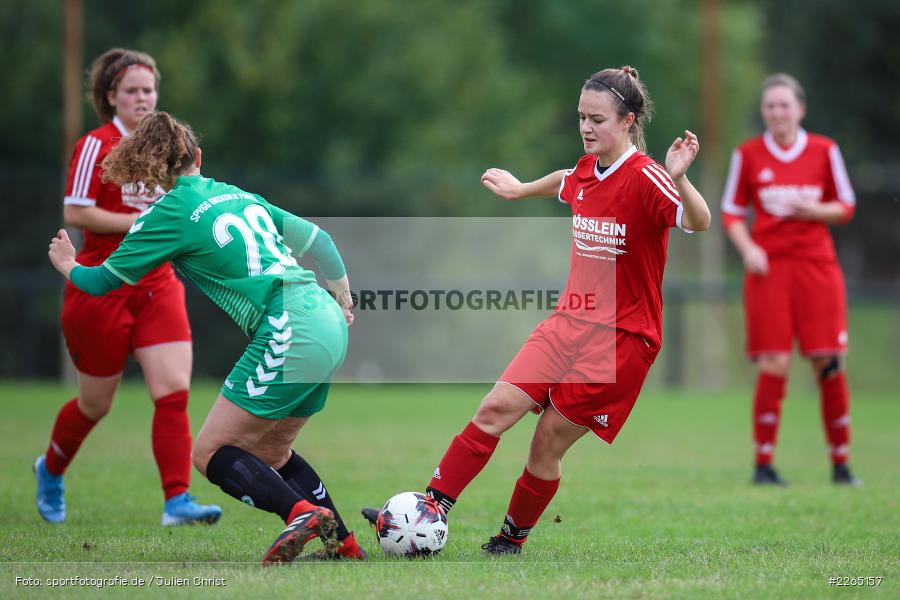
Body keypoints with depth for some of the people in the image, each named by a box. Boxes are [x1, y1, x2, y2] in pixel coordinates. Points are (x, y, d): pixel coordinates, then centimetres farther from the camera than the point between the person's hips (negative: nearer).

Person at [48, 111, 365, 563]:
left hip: (289, 331, -8)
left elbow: (102, 281, 8)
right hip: (330, 325, 8)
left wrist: (68, 265, 29)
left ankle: (301, 513, -23)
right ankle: (344, 544, 14)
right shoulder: (239, 195, 20)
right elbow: (317, 239, 23)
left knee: (210, 452, -3)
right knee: (269, 451, 20)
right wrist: (345, 301, 35)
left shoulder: (169, 214, 0)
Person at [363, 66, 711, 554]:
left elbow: (698, 223, -31)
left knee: (550, 438, -4)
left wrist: (678, 180, -50)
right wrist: (520, 190, 48)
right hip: (570, 321, 6)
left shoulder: (644, 178, -16)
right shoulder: (586, 170, 6)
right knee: (496, 408, -7)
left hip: (622, 337, -6)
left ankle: (512, 541, 15)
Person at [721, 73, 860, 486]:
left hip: (816, 265, 1)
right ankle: (764, 463, 0)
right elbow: (731, 212, 8)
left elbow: (846, 207, 9)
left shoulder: (824, 151, 4)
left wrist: (815, 210, -11)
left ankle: (840, 463, 8)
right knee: (774, 366, -8)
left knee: (829, 362, -3)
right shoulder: (748, 154, 3)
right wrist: (748, 248, -9)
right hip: (769, 266, -1)